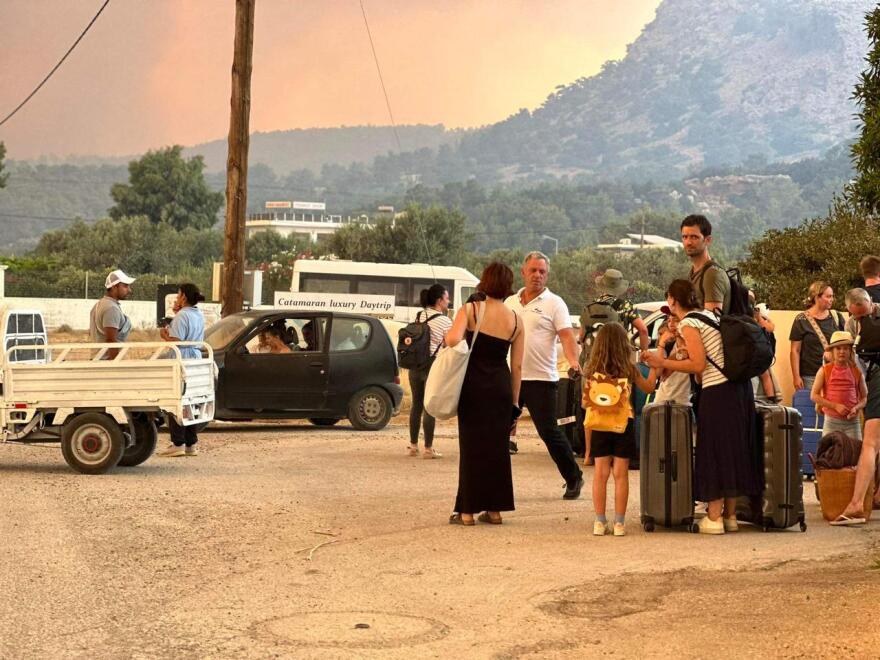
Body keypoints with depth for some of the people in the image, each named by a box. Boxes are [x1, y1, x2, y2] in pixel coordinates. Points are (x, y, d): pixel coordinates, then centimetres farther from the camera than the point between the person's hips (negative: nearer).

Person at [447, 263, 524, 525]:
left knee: (472, 446, 4)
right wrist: (514, 400, 11)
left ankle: (467, 510, 5)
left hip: (474, 386, -2)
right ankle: (494, 509, 15)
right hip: (501, 387, 3)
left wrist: (447, 335, 1)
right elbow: (517, 366, 5)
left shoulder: (469, 310, -6)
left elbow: (453, 339, -23)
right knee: (497, 447, 11)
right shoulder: (516, 319, 4)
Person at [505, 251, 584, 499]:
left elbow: (567, 335, -12)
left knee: (549, 431, -4)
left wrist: (573, 361, -29)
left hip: (541, 378, -5)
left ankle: (574, 478, 11)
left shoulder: (554, 303, -2)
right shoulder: (510, 302, 13)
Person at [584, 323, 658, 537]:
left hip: (600, 423, 1)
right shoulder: (629, 369, -4)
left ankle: (600, 522, 5)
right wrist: (654, 365, 22)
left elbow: (586, 402, -1)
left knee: (600, 473, 6)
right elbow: (649, 387, 13)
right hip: (624, 423, -1)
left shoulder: (592, 369, -2)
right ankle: (619, 522, 4)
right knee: (620, 474, 3)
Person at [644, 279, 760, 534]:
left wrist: (663, 362, -7)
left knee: (714, 452, -2)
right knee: (734, 449, 12)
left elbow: (698, 365, -14)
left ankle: (714, 518, 0)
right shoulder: (709, 315, 18)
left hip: (718, 391, -8)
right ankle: (730, 515, 18)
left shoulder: (688, 324, -8)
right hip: (740, 386, 8)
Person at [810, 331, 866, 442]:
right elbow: (814, 395, -4)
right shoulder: (824, 371, 0)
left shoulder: (857, 372, 5)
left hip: (852, 421, 1)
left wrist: (856, 408, -11)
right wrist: (835, 406, -12)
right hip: (831, 421, -1)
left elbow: (865, 397, 11)